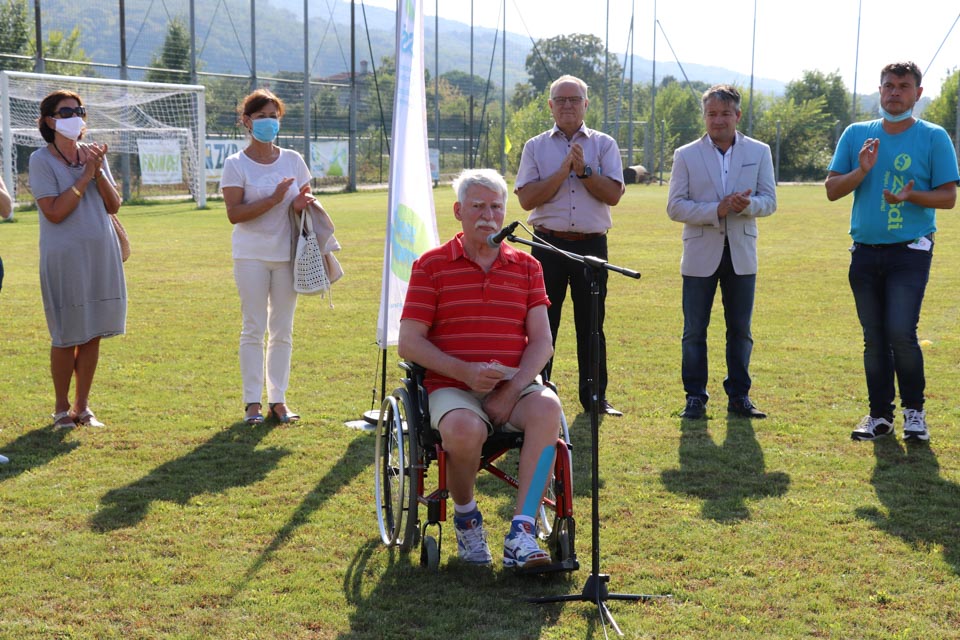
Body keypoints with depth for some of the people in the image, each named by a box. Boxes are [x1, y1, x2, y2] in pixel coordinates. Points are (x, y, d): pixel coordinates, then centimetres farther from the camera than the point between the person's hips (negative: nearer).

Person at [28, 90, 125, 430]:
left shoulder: (94, 154, 9)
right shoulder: (41, 159, -7)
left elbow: (114, 206, 5)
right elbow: (54, 212, -16)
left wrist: (99, 171, -9)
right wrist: (86, 175, -13)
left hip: (102, 253, 5)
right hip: (64, 257, -5)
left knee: (92, 334, 8)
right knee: (66, 337, 2)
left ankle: (82, 406, 20)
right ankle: (62, 409, 17)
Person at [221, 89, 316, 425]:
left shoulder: (292, 160, 8)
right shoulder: (236, 165, -3)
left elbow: (306, 197, 17)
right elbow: (234, 214, -13)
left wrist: (304, 203, -8)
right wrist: (274, 199, -22)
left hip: (288, 254, 4)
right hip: (252, 255, -3)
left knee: (283, 330, 6)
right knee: (254, 328, -1)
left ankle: (278, 400, 13)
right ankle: (252, 402, 5)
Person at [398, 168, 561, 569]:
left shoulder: (526, 267, 14)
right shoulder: (431, 265, 6)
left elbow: (542, 342, 5)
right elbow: (408, 343, 0)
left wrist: (511, 390, -14)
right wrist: (465, 371, -15)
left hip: (515, 384, 2)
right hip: (452, 387, -2)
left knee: (547, 408, -33)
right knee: (464, 429, -36)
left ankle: (521, 532, -32)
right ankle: (466, 516, -4)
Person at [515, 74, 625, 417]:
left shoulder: (603, 145, 8)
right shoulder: (535, 147, 7)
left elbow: (613, 194, -4)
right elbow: (527, 198, -6)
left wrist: (583, 170, -13)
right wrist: (564, 170, -12)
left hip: (592, 244, 1)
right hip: (548, 244, 0)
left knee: (591, 324, 5)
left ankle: (595, 396, 13)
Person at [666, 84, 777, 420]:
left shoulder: (759, 152, 8)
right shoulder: (686, 155, 3)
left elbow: (769, 201, 3)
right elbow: (675, 206, -4)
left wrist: (746, 205, -20)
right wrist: (716, 210, -18)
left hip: (741, 253, 1)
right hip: (700, 254, -1)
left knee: (740, 330, 6)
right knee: (694, 330, 2)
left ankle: (739, 395, 16)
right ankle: (695, 396, 10)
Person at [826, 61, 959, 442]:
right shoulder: (856, 135, 10)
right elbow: (832, 190, 6)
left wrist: (911, 196, -20)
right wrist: (862, 171, -12)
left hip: (910, 252, -4)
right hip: (865, 251, 4)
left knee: (901, 333, -14)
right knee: (874, 338, 8)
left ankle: (914, 410, 5)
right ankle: (880, 415, 17)